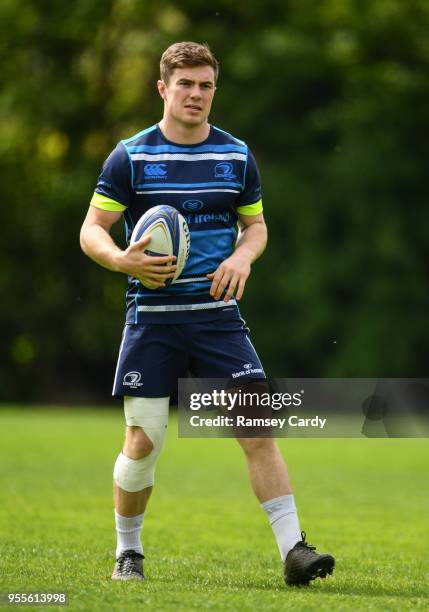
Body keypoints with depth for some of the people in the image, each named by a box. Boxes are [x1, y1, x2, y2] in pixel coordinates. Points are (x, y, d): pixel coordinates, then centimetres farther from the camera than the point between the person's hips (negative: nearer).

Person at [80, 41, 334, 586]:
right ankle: (127, 552, 20)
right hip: (151, 317, -2)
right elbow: (91, 230, 0)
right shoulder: (130, 156, -1)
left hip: (217, 315, 2)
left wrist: (243, 256, -6)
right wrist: (121, 260, -21)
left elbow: (256, 224, 17)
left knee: (259, 431, -9)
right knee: (142, 442, -1)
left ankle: (293, 549, -8)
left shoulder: (236, 155, 7)